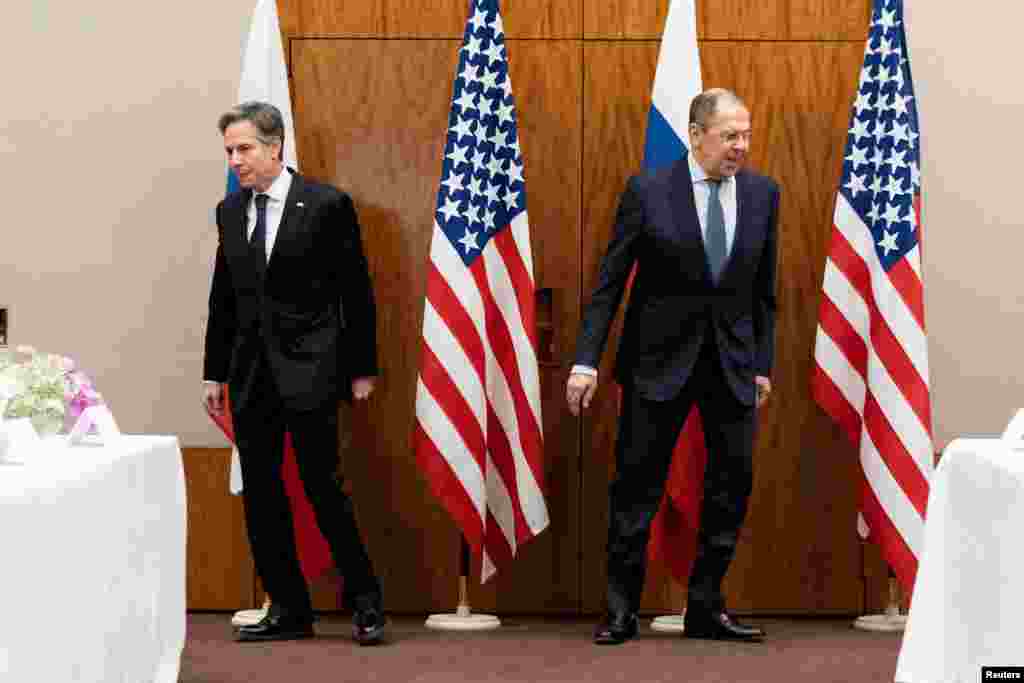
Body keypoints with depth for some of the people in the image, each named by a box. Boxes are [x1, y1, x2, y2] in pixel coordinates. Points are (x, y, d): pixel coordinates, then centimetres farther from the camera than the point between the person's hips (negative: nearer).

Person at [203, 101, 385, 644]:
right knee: (260, 495, 6)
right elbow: (222, 297, 15)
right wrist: (215, 372, 13)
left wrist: (362, 369, -4)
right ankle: (288, 609, 17)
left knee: (322, 487, -6)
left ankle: (365, 602, 9)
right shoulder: (229, 211, 9)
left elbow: (356, 292, -3)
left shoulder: (327, 205, -6)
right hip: (251, 373, 5)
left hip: (309, 370, -5)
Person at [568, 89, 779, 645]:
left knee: (732, 484, 4)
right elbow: (609, 282, -6)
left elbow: (764, 288, 8)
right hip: (661, 357, -3)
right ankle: (622, 609, 12)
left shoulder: (762, 193, 2)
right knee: (636, 485, 1)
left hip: (733, 359, 3)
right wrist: (586, 360, -11)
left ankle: (705, 608, 16)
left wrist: (763, 364, 7)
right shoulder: (648, 191, -8)